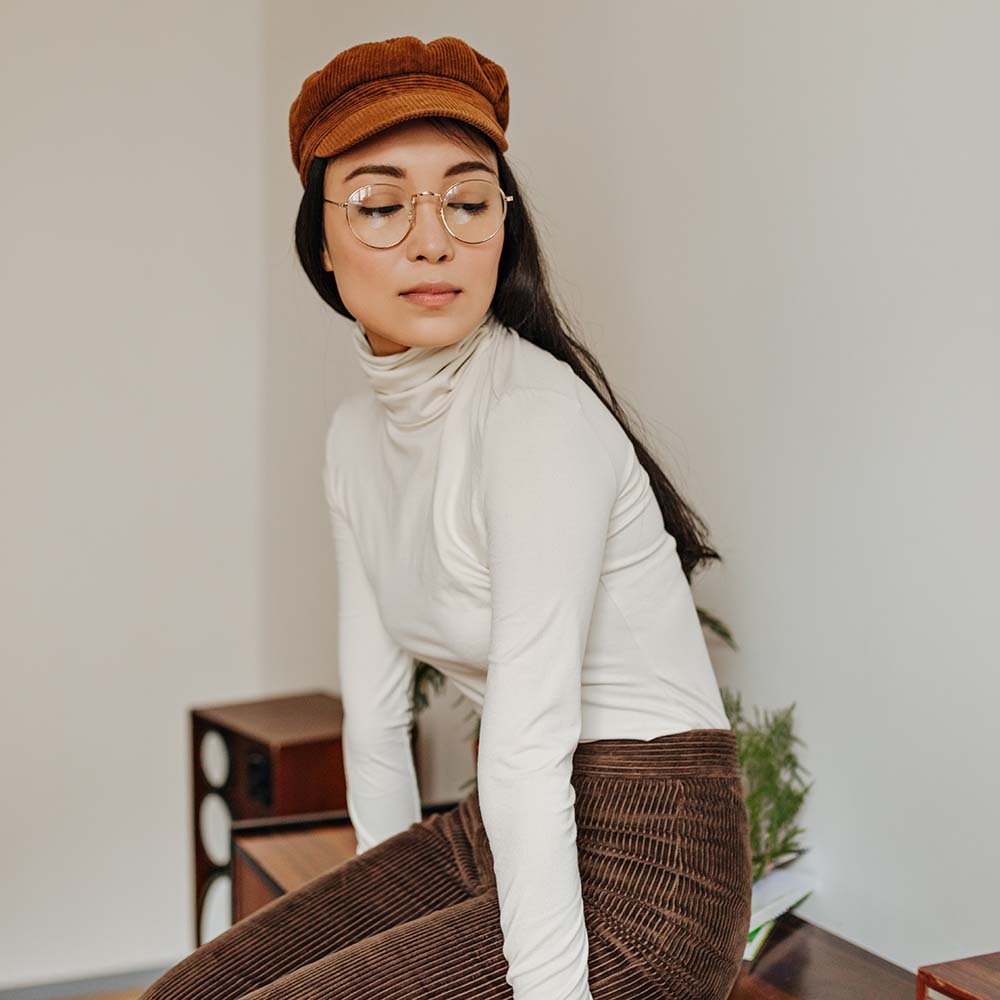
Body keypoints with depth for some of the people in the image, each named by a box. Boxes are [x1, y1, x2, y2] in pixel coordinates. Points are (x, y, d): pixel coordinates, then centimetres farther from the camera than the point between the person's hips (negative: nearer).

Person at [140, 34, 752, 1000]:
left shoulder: (540, 415, -21)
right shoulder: (358, 434, 4)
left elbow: (530, 737, -26)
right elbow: (374, 709, 8)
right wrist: (393, 916, 10)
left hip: (640, 863, -7)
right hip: (496, 837, 8)